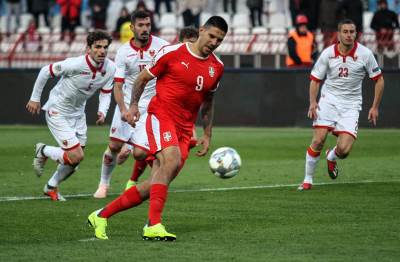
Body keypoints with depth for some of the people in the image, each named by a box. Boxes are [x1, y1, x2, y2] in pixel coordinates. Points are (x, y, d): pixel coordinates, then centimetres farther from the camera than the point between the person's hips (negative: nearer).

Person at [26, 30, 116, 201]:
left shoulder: (110, 68, -11)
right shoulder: (75, 64, -29)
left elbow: (105, 94, 2)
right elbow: (46, 72, -16)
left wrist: (102, 112, -18)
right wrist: (35, 98, -8)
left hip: (78, 113, 7)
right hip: (57, 112, -7)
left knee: (75, 160, 10)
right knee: (76, 156, -15)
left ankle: (51, 187, 35)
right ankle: (43, 151, 12)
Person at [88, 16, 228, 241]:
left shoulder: (217, 68, 10)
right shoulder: (172, 53, -5)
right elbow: (144, 77, 7)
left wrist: (207, 135, 21)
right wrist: (134, 104, -1)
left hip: (185, 129, 6)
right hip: (161, 115, -6)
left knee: (156, 185, 0)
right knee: (172, 161, -32)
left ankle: (101, 216, 13)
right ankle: (154, 226, -35)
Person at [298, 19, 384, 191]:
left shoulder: (365, 54, -6)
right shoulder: (328, 53, -5)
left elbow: (379, 80, 4)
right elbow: (315, 79, 5)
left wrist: (375, 107, 1)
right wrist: (312, 102, -10)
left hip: (351, 104, 0)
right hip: (329, 100, 0)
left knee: (344, 149, -14)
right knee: (318, 140, -15)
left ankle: (332, 157, 25)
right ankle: (308, 180, 2)